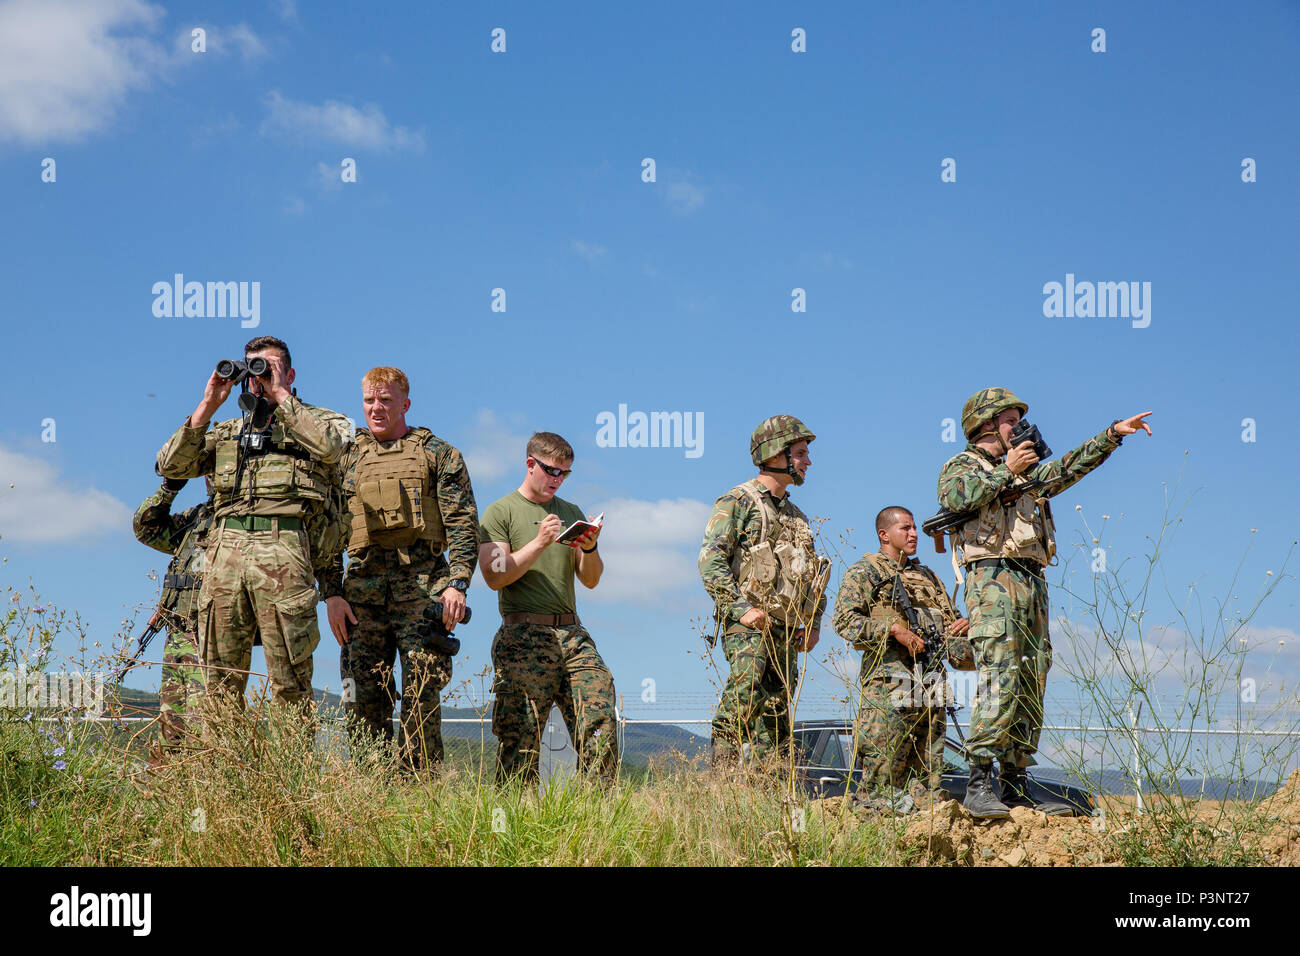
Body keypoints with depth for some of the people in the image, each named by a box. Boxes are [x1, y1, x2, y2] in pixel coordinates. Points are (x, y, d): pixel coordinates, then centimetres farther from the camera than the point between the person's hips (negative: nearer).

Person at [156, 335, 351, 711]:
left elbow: (329, 446, -9)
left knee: (290, 682, -6)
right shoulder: (228, 432, 27)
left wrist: (280, 395, -1)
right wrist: (208, 405, 11)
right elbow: (171, 465, 16)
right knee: (221, 681, 1)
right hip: (226, 546, 4)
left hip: (283, 546, -4)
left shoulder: (319, 420, 16)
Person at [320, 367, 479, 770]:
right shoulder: (347, 458, 18)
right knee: (362, 699, -1)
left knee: (421, 697, -8)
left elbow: (463, 524, 4)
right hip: (362, 587, 3)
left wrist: (457, 583, -9)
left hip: (422, 584, -3)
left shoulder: (437, 454, 11)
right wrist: (332, 593, 3)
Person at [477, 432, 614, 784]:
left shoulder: (571, 513, 21)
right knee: (521, 736, -10)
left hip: (572, 634, 4)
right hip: (523, 636, -4)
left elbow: (591, 580, 19)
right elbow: (494, 576, -6)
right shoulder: (500, 512, 6)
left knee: (600, 722, -11)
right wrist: (539, 543, -13)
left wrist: (590, 548, -2)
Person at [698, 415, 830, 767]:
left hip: (786, 629, 7)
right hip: (747, 622, -7)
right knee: (746, 687, -26)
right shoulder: (737, 502, -1)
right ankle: (723, 776, -25)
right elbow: (711, 561, -11)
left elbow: (813, 574, 31)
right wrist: (741, 608, -19)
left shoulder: (796, 516, 23)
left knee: (776, 710, 6)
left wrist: (814, 622, 16)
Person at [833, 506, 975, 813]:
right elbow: (845, 620, -7)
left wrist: (962, 625, 6)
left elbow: (948, 619, 32)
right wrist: (894, 630, -16)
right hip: (888, 681, -6)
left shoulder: (926, 576, 28)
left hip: (930, 686, 6)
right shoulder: (864, 571, 6)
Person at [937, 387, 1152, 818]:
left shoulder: (1029, 473, 29)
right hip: (992, 577, -8)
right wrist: (1006, 470, -10)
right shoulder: (961, 465, 9)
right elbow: (956, 497, -13)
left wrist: (1113, 433, 15)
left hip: (1032, 584, 8)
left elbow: (1071, 466, 23)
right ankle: (979, 785, -23)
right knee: (999, 683, -20)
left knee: (1030, 692, 4)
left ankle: (1015, 789, 5)